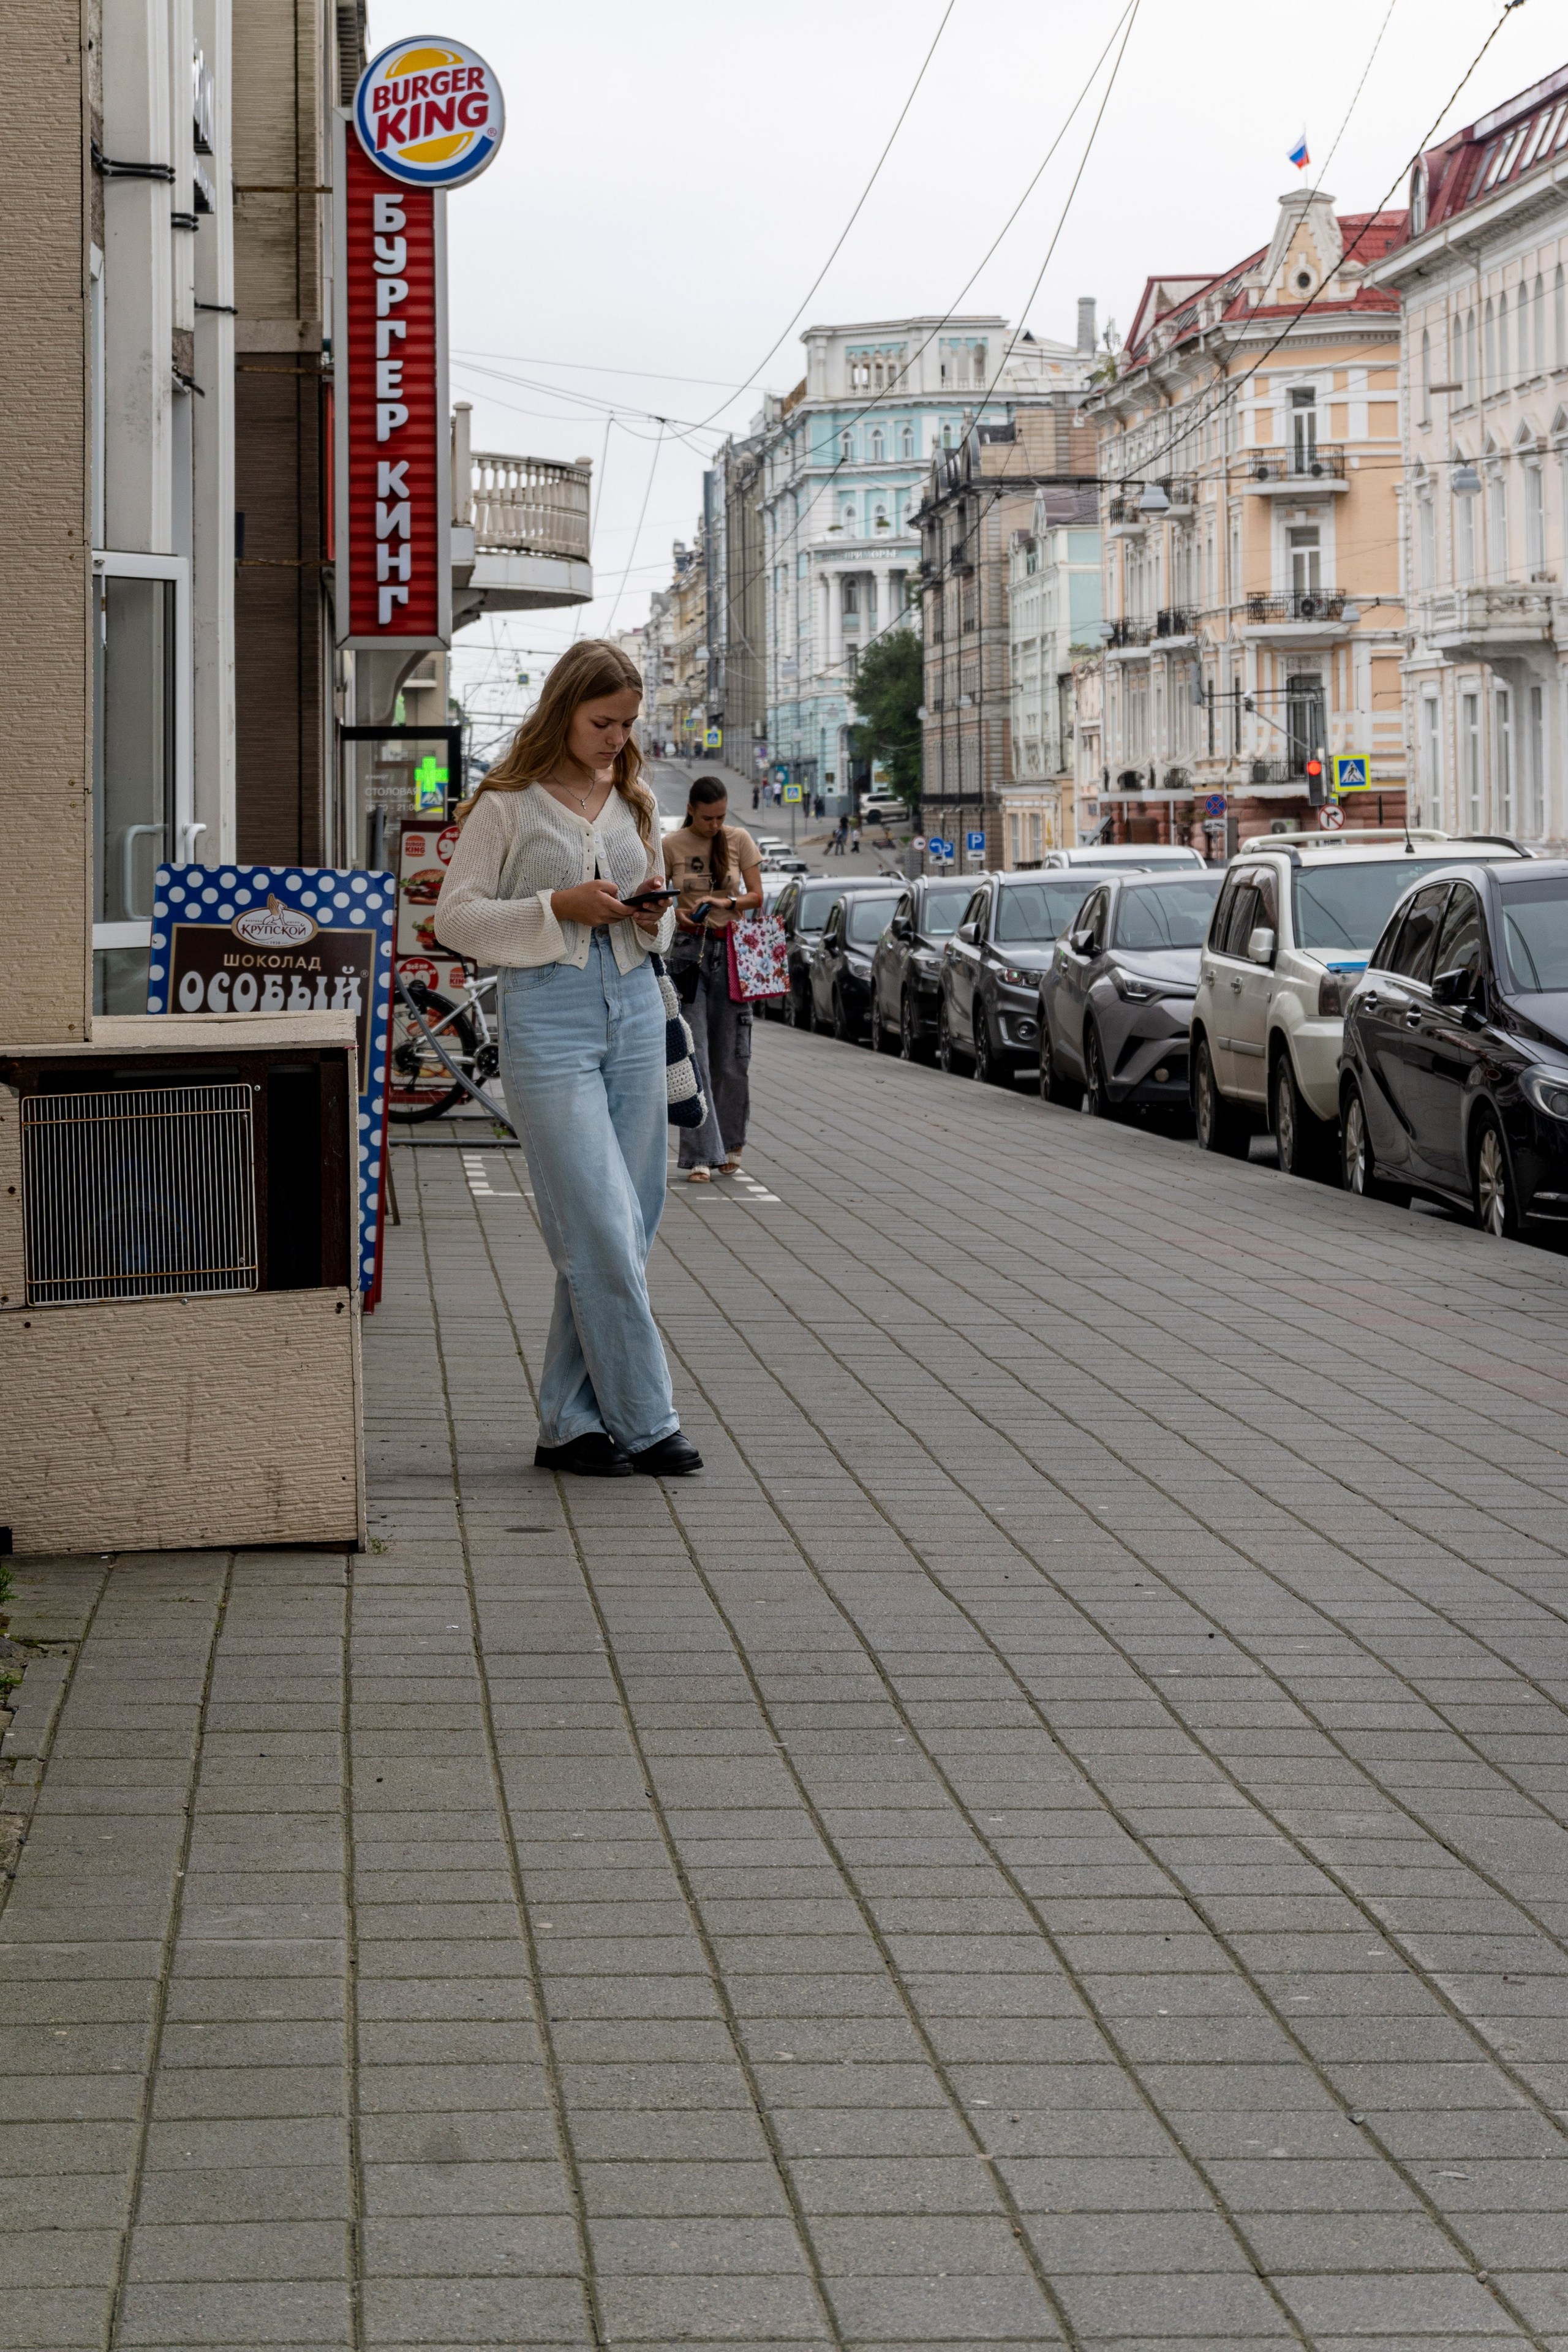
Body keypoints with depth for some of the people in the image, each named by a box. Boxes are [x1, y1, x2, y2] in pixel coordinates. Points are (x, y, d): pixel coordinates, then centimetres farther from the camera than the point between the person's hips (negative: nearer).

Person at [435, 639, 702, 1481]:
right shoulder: (507, 804, -2)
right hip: (547, 1017, -6)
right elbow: (455, 917, -4)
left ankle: (570, 1423, 13)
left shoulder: (633, 802, 15)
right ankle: (644, 1420, -4)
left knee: (622, 1230, 5)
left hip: (634, 1008, 6)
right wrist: (558, 908, -15)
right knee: (600, 1229, -10)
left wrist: (656, 916, 0)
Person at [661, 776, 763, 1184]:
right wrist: (676, 911, -14)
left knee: (733, 1058, 2)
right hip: (689, 950, -1)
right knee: (694, 1056, -8)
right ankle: (702, 1155, -7)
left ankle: (730, 1144, 22)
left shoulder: (739, 841, 4)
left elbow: (757, 896, 5)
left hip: (732, 951, 1)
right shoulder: (671, 846, 1)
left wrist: (725, 902, -14)